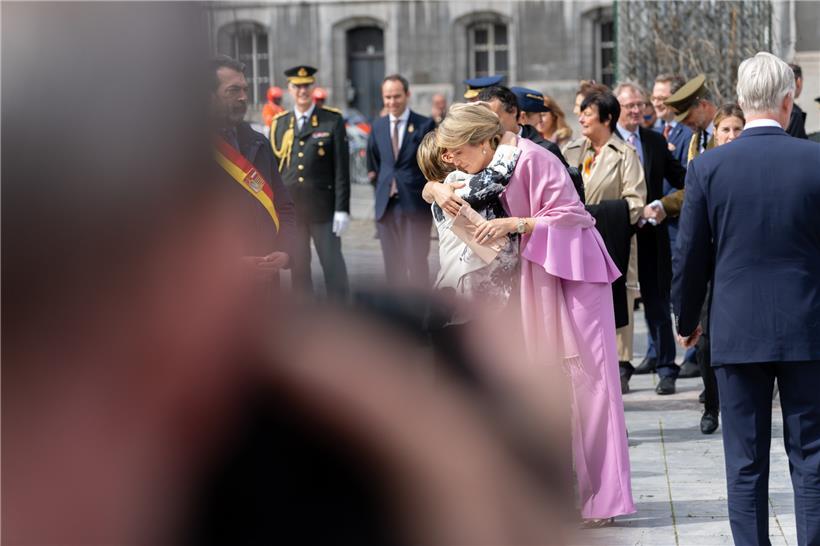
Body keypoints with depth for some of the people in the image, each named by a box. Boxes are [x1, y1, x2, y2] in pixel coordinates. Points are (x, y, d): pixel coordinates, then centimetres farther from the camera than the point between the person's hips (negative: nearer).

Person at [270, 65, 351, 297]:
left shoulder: (333, 121, -1)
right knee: (297, 269, 8)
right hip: (289, 209, 3)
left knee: (333, 265, 1)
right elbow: (273, 168, 10)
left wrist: (342, 209, -10)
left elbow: (341, 168, -4)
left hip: (323, 209, -3)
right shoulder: (279, 124, 8)